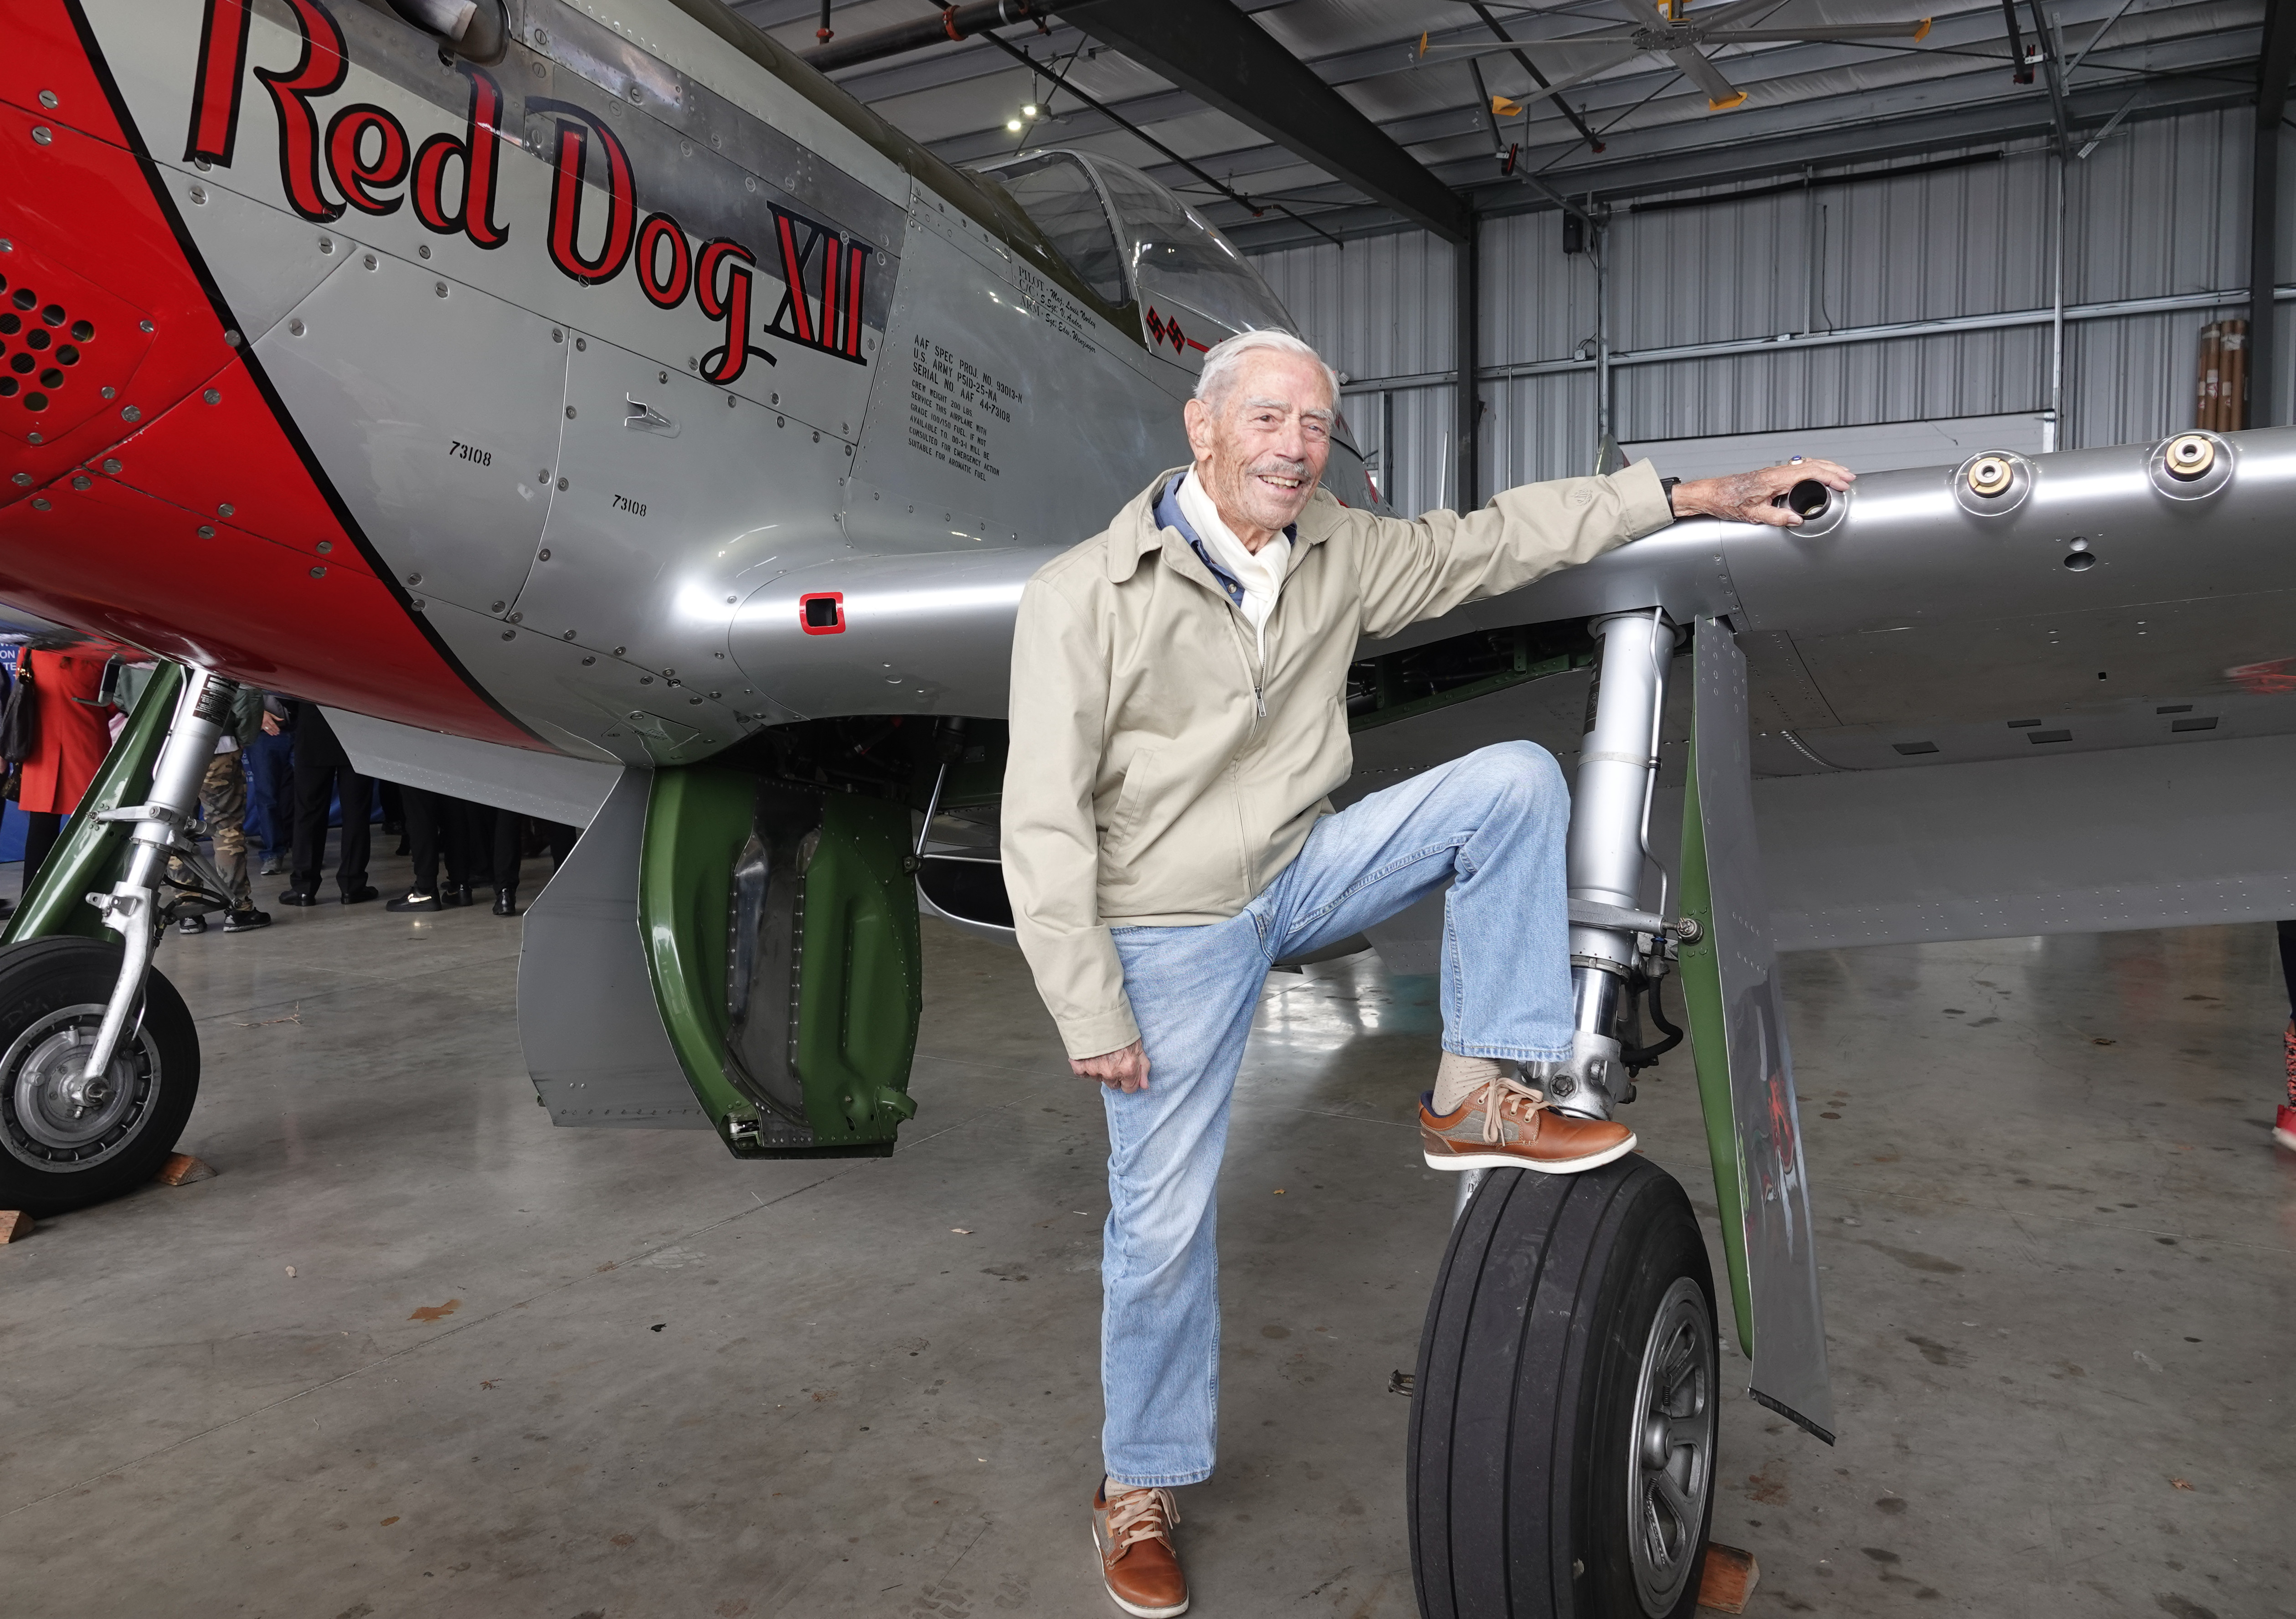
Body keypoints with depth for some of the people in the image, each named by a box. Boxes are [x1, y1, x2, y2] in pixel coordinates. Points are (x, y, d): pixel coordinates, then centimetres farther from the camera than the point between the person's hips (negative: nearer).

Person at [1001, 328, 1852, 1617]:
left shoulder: (1339, 554, -2)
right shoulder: (1086, 597, -18)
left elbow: (1496, 539, 7)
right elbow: (1046, 824, -17)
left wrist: (1696, 495, 3)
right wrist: (1092, 1013, -18)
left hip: (1299, 873, 5)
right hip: (1174, 936, -4)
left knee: (1517, 778, -11)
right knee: (1163, 1222, 1)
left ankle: (1482, 1097, -5)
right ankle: (1140, 1487, 26)